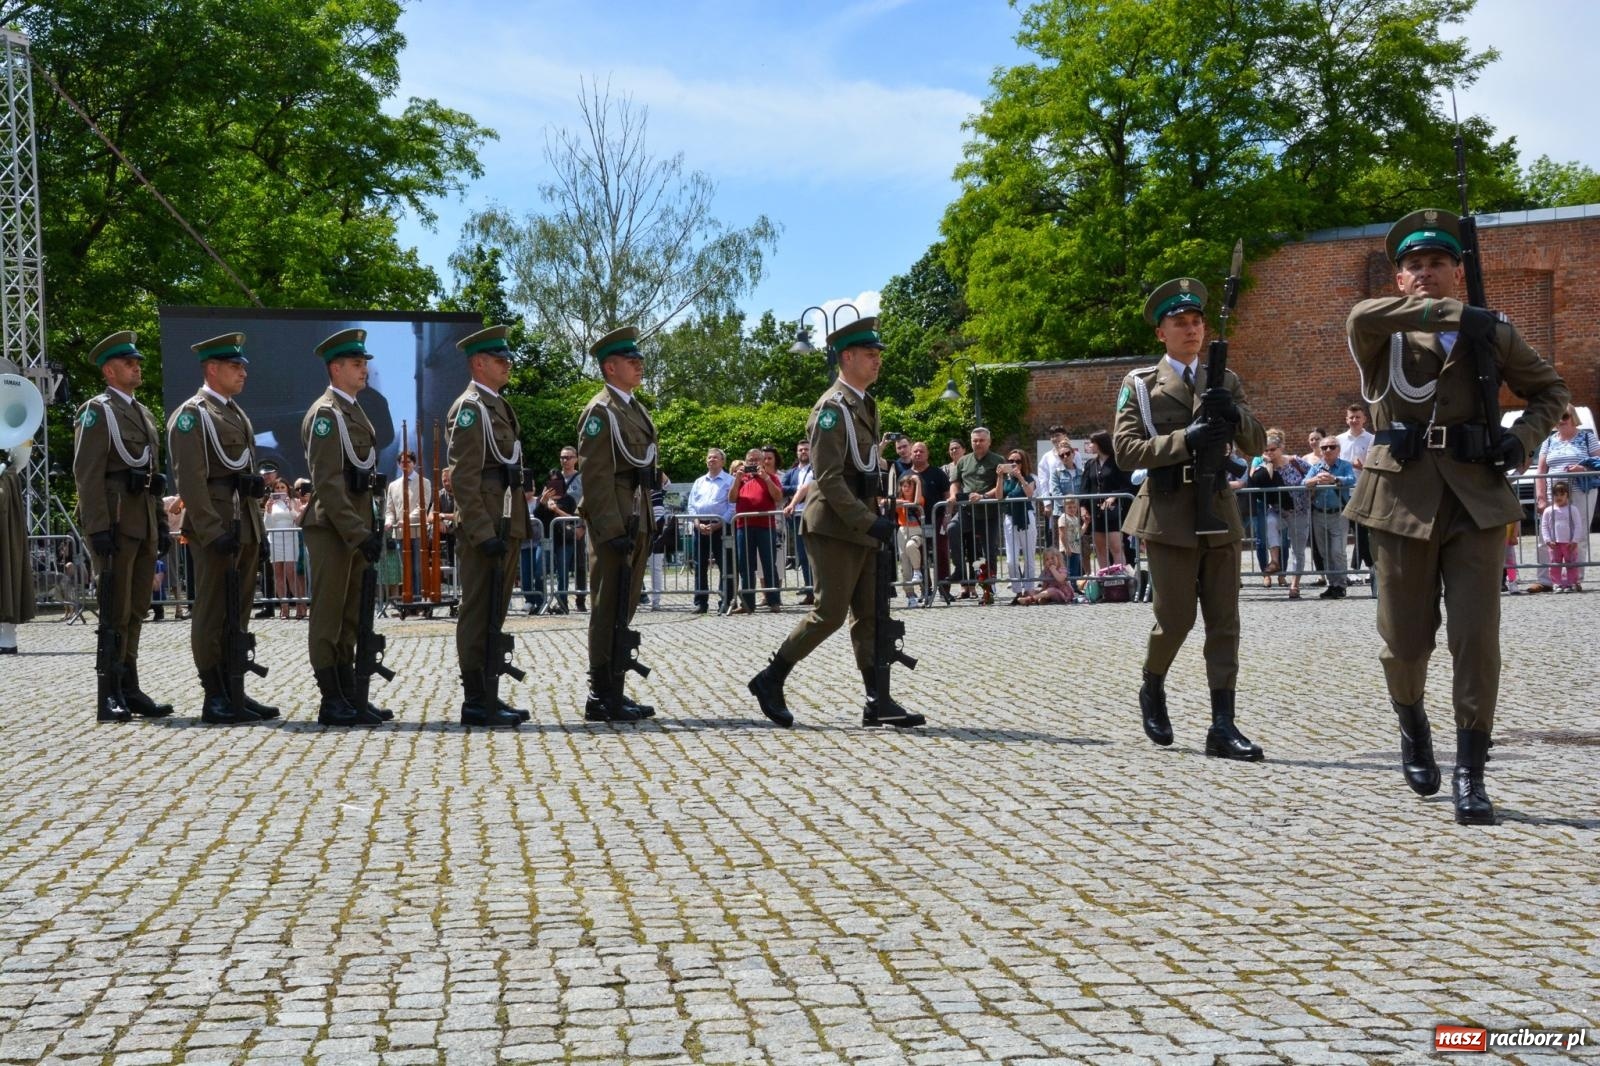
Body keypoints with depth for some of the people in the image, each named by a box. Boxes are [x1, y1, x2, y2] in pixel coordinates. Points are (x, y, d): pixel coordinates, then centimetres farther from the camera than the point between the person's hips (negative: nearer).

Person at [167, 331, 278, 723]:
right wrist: (213, 532, -21)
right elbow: (191, 480, -16)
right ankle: (215, 699, 0)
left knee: (238, 612, 11)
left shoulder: (237, 413, 19)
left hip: (246, 525, 9)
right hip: (216, 526, -9)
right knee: (212, 614, -4)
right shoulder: (191, 415, -8)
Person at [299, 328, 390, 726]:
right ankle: (332, 701, 2)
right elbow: (328, 483, -19)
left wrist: (369, 527, 16)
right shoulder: (324, 414, -12)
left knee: (351, 617, 12)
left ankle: (351, 697, 18)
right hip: (331, 528, -9)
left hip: (354, 527, 9)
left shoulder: (354, 411, 17)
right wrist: (358, 532, -22)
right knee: (328, 616, -2)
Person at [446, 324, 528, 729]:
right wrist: (484, 532, -22)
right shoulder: (469, 408, -11)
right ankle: (477, 703, -1)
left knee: (493, 616, 12)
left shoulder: (499, 407, 19)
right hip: (484, 530, -10)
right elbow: (464, 479, -18)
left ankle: (488, 698, 18)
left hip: (504, 528, 10)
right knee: (479, 616, -5)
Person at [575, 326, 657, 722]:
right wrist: (613, 530, -22)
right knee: (610, 610, -6)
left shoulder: (636, 408, 18)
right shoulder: (600, 411, -11)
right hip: (614, 523, -9)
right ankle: (603, 697, -1)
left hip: (636, 522, 9)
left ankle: (613, 693, 19)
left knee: (624, 609, 12)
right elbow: (596, 477, -17)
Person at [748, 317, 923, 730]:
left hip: (861, 527, 9)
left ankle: (878, 701, 6)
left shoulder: (864, 405, 16)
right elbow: (828, 478, -20)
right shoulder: (831, 407, -14)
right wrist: (868, 521, -24)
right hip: (836, 528, -9)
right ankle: (770, 680, 7)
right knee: (830, 612, -6)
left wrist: (876, 517, 16)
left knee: (870, 615, 6)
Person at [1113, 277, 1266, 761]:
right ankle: (1152, 690, 28)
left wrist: (1233, 415, -14)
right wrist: (1186, 439, -19)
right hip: (1170, 515, -4)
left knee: (1224, 622, 0)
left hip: (1219, 512, 4)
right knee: (1175, 618, -1)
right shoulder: (1140, 384, 2)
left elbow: (1254, 445, 7)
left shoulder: (1225, 382, 13)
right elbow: (1126, 451, -8)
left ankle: (1223, 726, 1)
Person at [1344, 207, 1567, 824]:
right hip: (1403, 498, -1)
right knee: (1405, 638, 7)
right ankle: (1412, 723, 38)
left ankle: (1470, 774, 2)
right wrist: (1449, 312, -22)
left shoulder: (1491, 334, 9)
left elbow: (1550, 389, 21)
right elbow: (1360, 317, -22)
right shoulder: (1381, 335, 2)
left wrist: (1523, 437, 2)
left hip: (1476, 500, 1)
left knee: (1477, 639, -7)